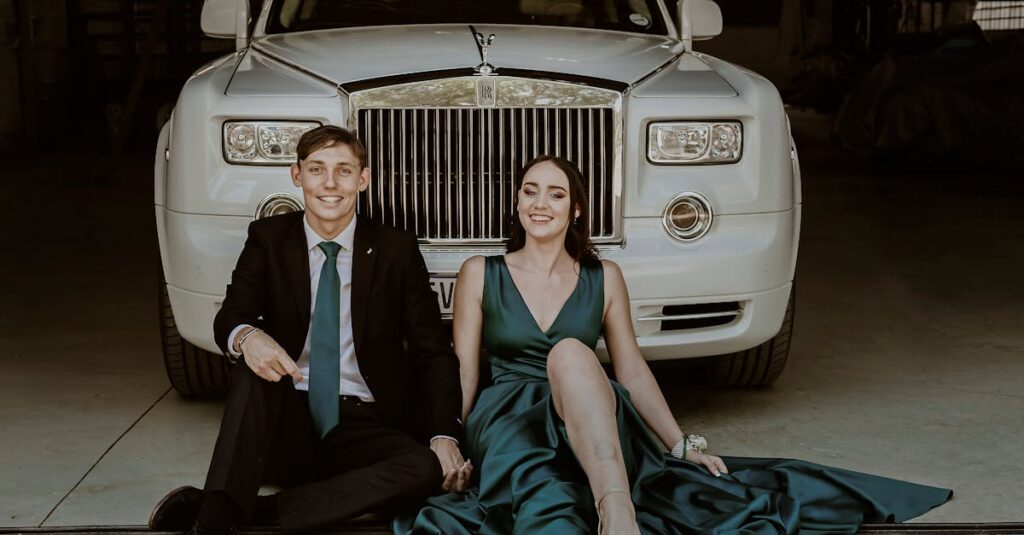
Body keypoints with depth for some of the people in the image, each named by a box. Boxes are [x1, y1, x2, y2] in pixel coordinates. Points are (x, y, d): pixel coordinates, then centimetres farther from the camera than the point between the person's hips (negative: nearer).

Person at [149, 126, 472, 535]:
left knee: (427, 470, -31)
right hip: (286, 421, 0)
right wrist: (246, 336, -33)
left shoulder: (396, 250, 3)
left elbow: (432, 351, 2)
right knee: (254, 366, -30)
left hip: (361, 429, 0)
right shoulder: (268, 239, 5)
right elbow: (230, 317, -6)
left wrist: (444, 435, -14)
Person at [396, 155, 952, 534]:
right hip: (506, 419, 1)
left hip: (591, 426, -1)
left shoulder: (604, 278, 16)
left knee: (569, 353, -38)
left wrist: (680, 443, 3)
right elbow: (462, 370, 10)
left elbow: (632, 370, 14)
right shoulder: (480, 274, 13)